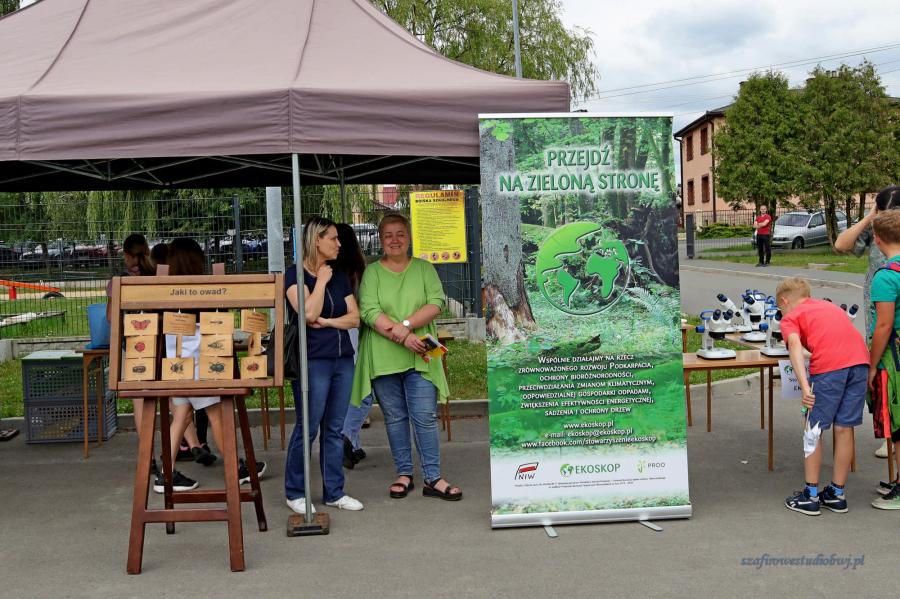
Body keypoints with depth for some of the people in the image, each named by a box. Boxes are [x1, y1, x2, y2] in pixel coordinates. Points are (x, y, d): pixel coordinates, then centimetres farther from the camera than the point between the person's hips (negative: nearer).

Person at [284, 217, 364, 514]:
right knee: (308, 428, -1)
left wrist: (326, 322, -8)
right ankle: (295, 493, 13)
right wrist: (321, 281, -10)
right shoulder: (295, 275, -4)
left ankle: (334, 492, 17)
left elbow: (355, 317, 7)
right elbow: (309, 312, -19)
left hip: (343, 359, 6)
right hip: (312, 361, -6)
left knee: (335, 428, 10)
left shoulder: (339, 277, 14)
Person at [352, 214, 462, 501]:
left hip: (418, 358, 0)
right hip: (383, 357, 0)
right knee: (395, 417, 9)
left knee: (425, 417, -2)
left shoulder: (424, 269, 10)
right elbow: (369, 312, -9)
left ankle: (432, 479, 6)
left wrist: (407, 324, -16)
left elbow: (437, 302, -3)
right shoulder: (371, 273, 4)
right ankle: (404, 474, 21)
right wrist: (403, 338, -18)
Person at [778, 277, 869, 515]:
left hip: (829, 366, -5)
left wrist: (805, 386, -15)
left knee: (814, 429, 9)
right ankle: (837, 494, 24)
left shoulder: (790, 318, 15)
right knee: (844, 429, 14)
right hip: (860, 360, 5)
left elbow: (795, 346, -5)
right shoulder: (829, 306, 33)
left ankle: (811, 495, 14)